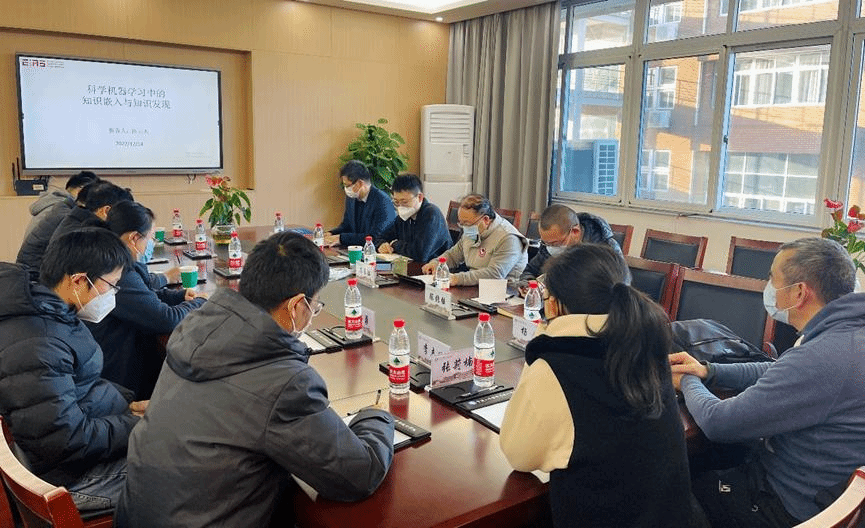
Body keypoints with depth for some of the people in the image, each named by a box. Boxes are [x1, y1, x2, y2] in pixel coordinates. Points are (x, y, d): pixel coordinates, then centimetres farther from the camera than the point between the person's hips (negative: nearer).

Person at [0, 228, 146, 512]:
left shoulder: (47, 310, 3)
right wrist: (137, 425, -16)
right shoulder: (35, 347, -30)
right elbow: (68, 442, -28)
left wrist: (127, 404, 5)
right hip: (74, 477, -10)